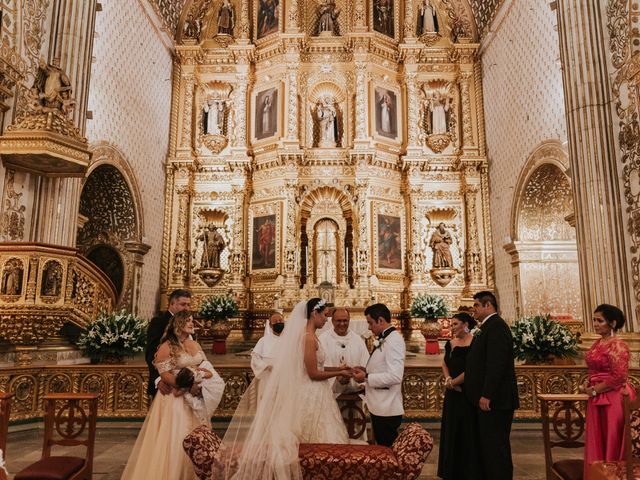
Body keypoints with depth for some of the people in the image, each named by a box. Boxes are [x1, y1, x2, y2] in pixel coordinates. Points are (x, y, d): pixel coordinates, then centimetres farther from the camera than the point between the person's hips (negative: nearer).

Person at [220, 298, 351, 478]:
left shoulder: (307, 336, 9)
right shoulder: (309, 338, -18)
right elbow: (313, 374, -19)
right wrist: (340, 373, -10)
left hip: (312, 394, 9)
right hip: (311, 395, -9)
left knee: (309, 443, 14)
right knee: (313, 441, 1)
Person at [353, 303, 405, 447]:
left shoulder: (394, 340, -19)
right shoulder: (384, 339, 11)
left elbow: (395, 376, -26)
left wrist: (366, 377, -18)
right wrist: (366, 370, 5)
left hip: (387, 410, -9)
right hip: (379, 407, 9)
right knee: (382, 447, 19)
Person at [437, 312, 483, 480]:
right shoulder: (450, 343, 8)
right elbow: (445, 364, 14)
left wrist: (453, 382, -9)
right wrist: (448, 380, -5)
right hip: (452, 394, 7)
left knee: (468, 432, 2)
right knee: (451, 431, 14)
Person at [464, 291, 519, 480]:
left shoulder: (496, 326, -15)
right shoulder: (490, 326, 17)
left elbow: (496, 364, -24)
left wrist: (486, 395, -24)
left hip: (494, 400, -10)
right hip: (488, 398, 10)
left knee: (495, 446, -1)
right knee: (488, 445, 16)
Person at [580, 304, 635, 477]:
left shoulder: (617, 345, -15)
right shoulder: (597, 343, 10)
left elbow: (619, 377, -20)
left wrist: (594, 390, -13)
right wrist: (587, 384, 3)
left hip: (613, 399, -8)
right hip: (597, 399, 8)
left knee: (611, 443, 3)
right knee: (596, 442, 15)